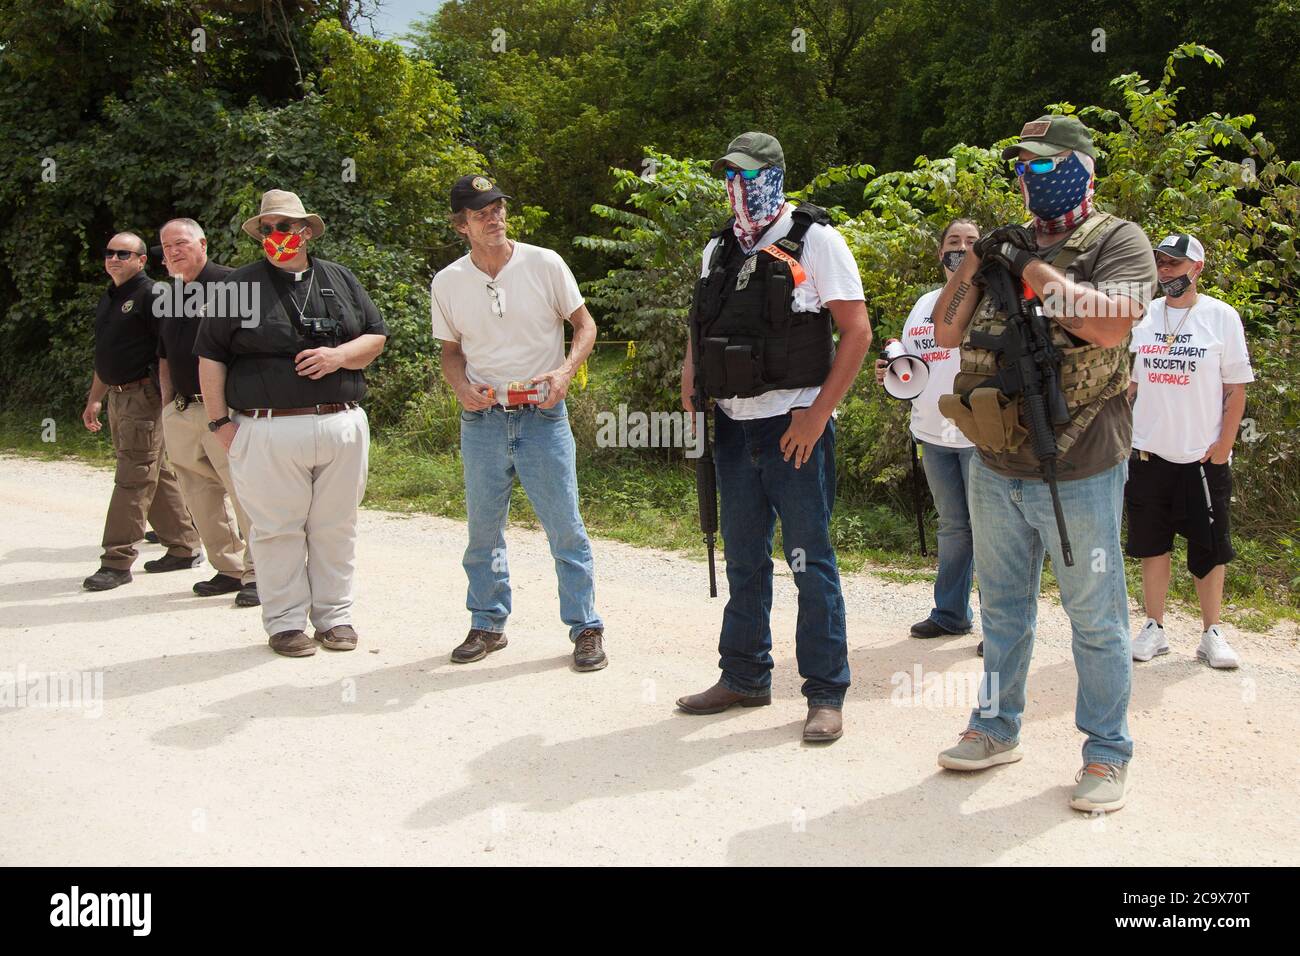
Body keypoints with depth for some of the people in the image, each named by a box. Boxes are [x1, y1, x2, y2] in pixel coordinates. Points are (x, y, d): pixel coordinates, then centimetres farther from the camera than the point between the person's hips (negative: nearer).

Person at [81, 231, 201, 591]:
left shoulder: (150, 295, -9)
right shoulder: (107, 300, 18)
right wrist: (94, 398, 25)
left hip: (143, 396, -9)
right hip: (118, 397, 9)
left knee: (133, 478, -7)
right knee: (157, 476, 13)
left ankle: (118, 561, -6)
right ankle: (184, 548, 21)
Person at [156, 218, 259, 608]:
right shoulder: (167, 298, 17)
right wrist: (167, 407, 16)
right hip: (180, 411, 7)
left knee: (246, 492, -8)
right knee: (201, 498, 10)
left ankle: (256, 572, -1)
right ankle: (229, 568, 19)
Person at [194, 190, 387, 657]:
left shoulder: (340, 280, 14)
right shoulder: (239, 285, 5)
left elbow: (376, 337, 14)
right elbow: (210, 357, 4)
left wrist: (340, 355, -7)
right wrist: (220, 421, -3)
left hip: (342, 424, 3)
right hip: (268, 431, -2)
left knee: (335, 528, 8)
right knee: (279, 530, 2)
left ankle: (335, 616, 19)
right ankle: (286, 622, 13)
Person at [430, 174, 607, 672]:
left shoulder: (544, 264, -5)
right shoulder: (447, 282, 1)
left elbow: (584, 324, 3)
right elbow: (451, 350, 13)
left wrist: (565, 372, -15)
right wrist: (461, 386, -8)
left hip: (543, 418, -2)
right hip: (482, 421, 3)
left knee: (566, 529, 0)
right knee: (483, 531, 12)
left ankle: (586, 628, 12)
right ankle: (488, 625, 28)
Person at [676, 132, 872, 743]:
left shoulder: (814, 240, -5)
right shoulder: (719, 250, 14)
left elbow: (857, 331, -9)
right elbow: (700, 332, 22)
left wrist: (817, 415, -15)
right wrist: (690, 395, 5)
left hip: (794, 428, -6)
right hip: (733, 427, 6)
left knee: (810, 561, -1)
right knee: (744, 560, 14)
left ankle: (826, 693, 9)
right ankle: (744, 678, 27)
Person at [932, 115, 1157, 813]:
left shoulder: (1118, 242, -5)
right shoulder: (1009, 244, 12)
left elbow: (1110, 324, -23)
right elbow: (947, 332, 9)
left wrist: (1033, 269, -17)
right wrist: (974, 262, -6)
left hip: (1079, 474, -6)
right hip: (996, 469, 6)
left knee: (1095, 617, 5)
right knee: (1002, 609, 17)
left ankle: (1107, 753, 17)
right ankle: (996, 729, 31)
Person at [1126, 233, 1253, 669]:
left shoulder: (1221, 317, -2)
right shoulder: (1141, 317, 7)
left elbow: (1236, 388, -2)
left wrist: (1223, 446, -8)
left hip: (1204, 456, -3)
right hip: (1148, 453, 3)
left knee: (1209, 548, 4)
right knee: (1151, 544, 8)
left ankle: (1212, 634, 14)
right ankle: (1154, 628, 18)